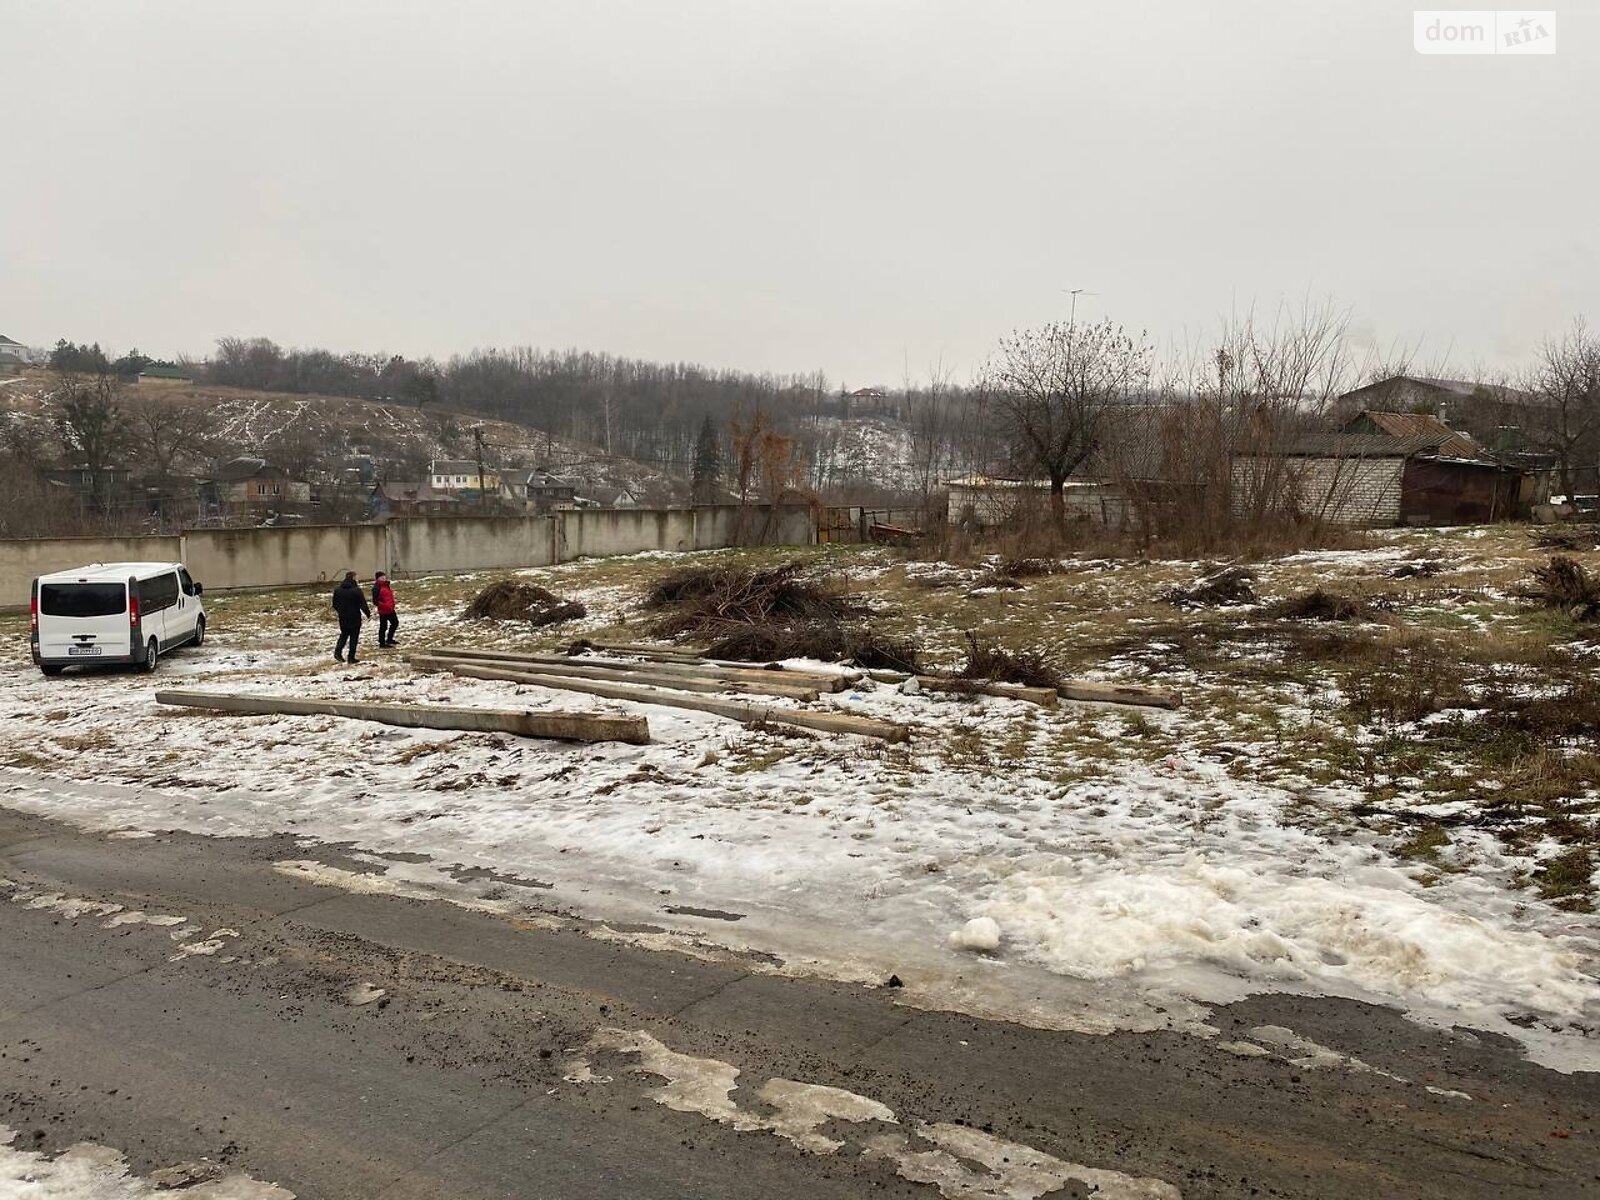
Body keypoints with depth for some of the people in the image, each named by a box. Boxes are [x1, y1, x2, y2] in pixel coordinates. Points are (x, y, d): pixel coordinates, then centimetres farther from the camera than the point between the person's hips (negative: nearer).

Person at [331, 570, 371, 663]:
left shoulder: (337, 590, 2)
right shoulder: (356, 590, -16)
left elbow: (335, 604, 10)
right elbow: (363, 604, -15)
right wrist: (368, 613, 0)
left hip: (343, 618, 5)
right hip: (355, 617, -5)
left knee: (344, 634, 21)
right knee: (354, 636, 5)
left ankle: (338, 651, 2)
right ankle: (351, 657, 5)